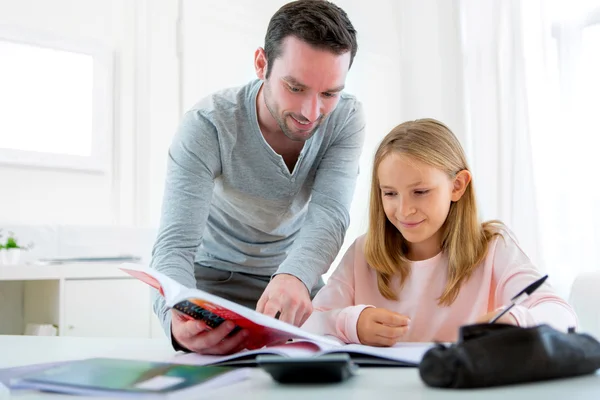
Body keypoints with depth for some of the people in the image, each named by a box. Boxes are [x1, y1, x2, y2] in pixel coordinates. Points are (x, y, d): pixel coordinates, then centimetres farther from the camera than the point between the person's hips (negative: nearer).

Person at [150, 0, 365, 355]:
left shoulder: (347, 118, -19)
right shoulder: (207, 126, -27)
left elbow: (329, 215, -29)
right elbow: (175, 244, -32)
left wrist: (295, 278, -52)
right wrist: (176, 317, -55)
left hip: (296, 276, 2)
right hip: (215, 278, -2)